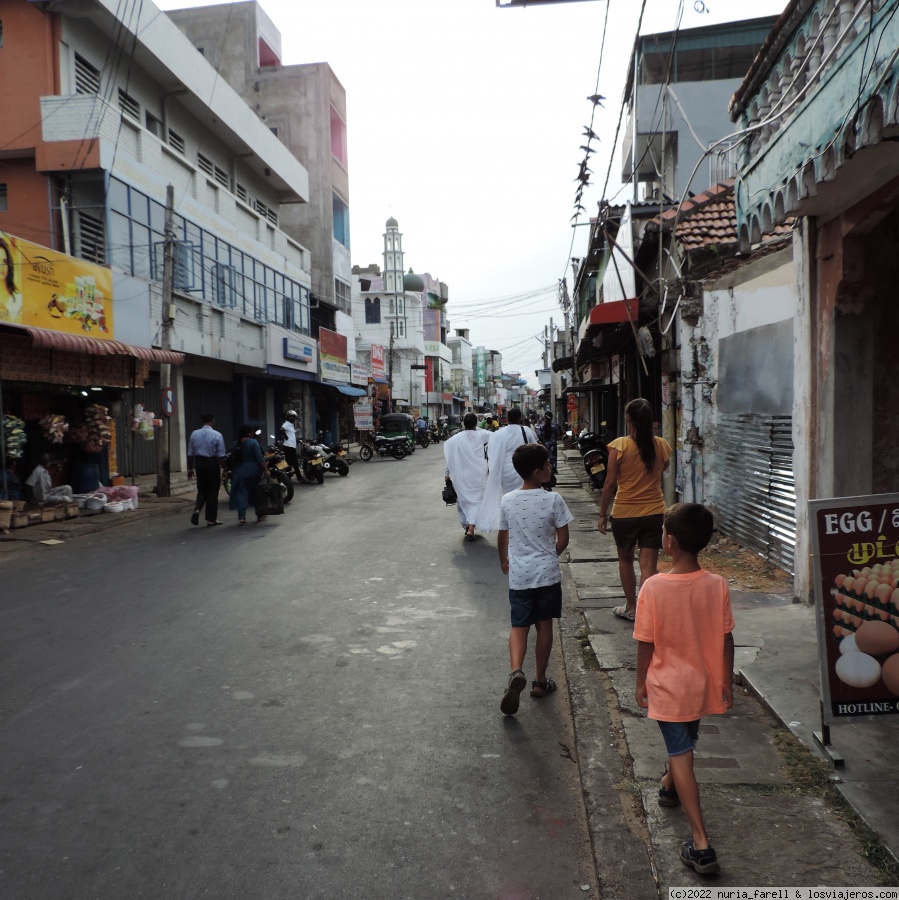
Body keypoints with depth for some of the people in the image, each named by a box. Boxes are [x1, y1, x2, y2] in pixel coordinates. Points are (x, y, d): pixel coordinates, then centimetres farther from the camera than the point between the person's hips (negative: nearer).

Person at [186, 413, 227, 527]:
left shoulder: (194, 434, 2)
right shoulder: (217, 435, -9)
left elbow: (190, 454, 6)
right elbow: (221, 455, -9)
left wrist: (190, 468, 14)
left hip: (199, 463, 4)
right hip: (212, 463, -4)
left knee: (201, 490, 19)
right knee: (212, 492, 6)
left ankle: (197, 509, -6)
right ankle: (211, 520, 11)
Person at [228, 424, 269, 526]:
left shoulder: (236, 444, 1)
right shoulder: (253, 442, -11)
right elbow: (259, 458, -16)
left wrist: (232, 471, 18)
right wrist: (266, 469, -12)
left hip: (240, 471, 2)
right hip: (254, 470, -2)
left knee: (241, 493, 2)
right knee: (257, 492, 12)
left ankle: (241, 517, -10)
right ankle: (260, 516, 21)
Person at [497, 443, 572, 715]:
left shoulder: (508, 500, -4)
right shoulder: (553, 500, -12)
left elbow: (502, 538, 5)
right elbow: (563, 539, -7)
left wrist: (504, 562, 23)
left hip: (519, 575, 1)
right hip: (547, 573, -1)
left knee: (519, 626, 10)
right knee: (544, 626, 13)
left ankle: (516, 671, -13)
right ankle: (539, 680, 23)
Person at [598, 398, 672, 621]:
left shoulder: (619, 445, -12)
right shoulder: (661, 445, -1)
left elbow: (610, 482, -10)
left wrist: (602, 513, 0)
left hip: (624, 513, -2)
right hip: (654, 512, 2)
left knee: (625, 560, 20)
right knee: (649, 566, 3)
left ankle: (631, 608, 32)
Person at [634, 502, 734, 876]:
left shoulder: (654, 587, -23)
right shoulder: (717, 585, -15)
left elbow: (645, 644, -14)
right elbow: (726, 640, -5)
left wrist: (641, 682, 1)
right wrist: (726, 682, 9)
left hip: (668, 687, -4)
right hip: (703, 685, 4)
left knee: (681, 756, 6)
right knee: (685, 742, 29)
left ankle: (701, 845, 5)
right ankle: (669, 786, 56)